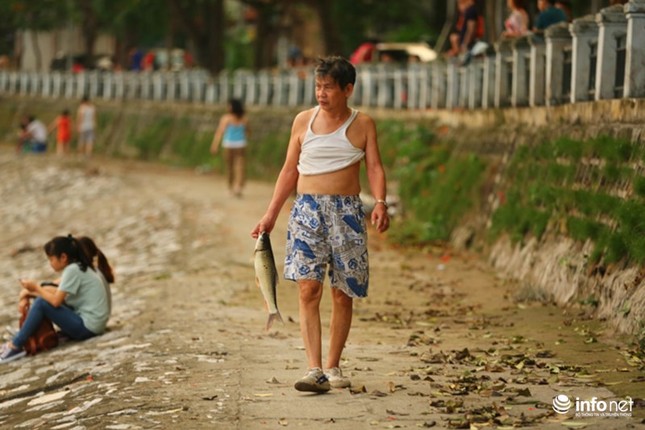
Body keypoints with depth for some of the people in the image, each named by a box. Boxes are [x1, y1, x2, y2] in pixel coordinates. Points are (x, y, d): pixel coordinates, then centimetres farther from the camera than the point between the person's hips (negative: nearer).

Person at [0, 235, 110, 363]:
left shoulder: (72, 270, -16)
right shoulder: (78, 267, 13)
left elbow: (56, 301, -19)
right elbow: (59, 293, 10)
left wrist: (36, 288, -5)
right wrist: (30, 292, 0)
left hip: (87, 327, -10)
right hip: (91, 324, 10)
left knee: (41, 303, -15)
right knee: (45, 298, 15)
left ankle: (15, 346, -7)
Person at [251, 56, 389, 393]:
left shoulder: (362, 125, 5)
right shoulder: (303, 121, 9)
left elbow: (375, 167, -3)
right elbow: (290, 170, 14)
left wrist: (380, 203, -22)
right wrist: (270, 215, 10)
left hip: (346, 211, 0)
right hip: (307, 209, 0)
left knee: (343, 293, 3)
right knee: (308, 287, -12)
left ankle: (333, 366, 17)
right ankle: (314, 369, -17)